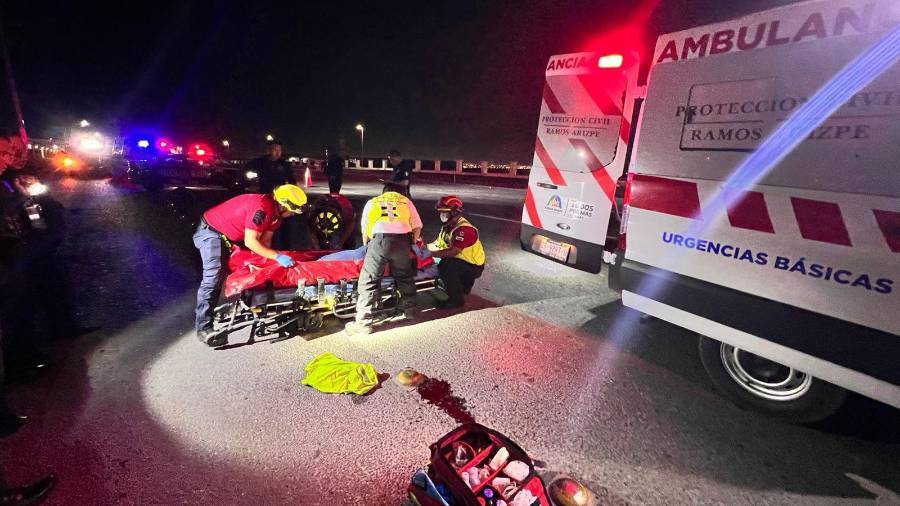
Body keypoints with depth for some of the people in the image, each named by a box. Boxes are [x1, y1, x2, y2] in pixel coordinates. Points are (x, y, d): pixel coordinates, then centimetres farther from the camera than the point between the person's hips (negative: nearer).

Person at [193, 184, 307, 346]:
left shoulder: (277, 212, -3)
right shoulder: (262, 207, -33)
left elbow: (265, 240, 0)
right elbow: (250, 242, -33)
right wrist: (277, 257, -35)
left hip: (230, 235, 10)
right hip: (211, 230, -10)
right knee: (214, 276, -19)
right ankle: (204, 328, -17)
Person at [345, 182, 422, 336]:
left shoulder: (372, 202, 28)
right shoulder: (406, 201, 27)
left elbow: (364, 229, 28)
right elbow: (417, 227, 20)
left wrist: (367, 247, 42)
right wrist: (411, 244, 36)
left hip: (380, 240, -1)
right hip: (401, 240, 2)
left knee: (368, 281, 4)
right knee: (405, 277, 23)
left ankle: (364, 322, 3)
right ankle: (408, 310, 34)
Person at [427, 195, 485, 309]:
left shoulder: (464, 229, -24)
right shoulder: (447, 226, 7)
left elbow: (453, 251, -32)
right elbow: (438, 244, 7)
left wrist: (432, 254, -29)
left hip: (473, 266, -10)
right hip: (461, 261, 10)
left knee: (446, 266, -28)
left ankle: (456, 299, -13)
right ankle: (464, 283, 19)